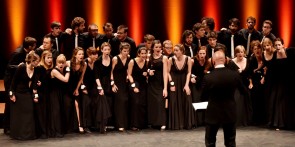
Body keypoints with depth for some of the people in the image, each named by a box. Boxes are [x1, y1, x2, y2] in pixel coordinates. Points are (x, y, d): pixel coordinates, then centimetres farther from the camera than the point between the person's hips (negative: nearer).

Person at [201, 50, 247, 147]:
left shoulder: (208, 77, -17)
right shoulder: (234, 75, -10)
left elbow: (203, 98, -5)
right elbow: (243, 91, 5)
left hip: (213, 114, -2)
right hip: (230, 113, 2)